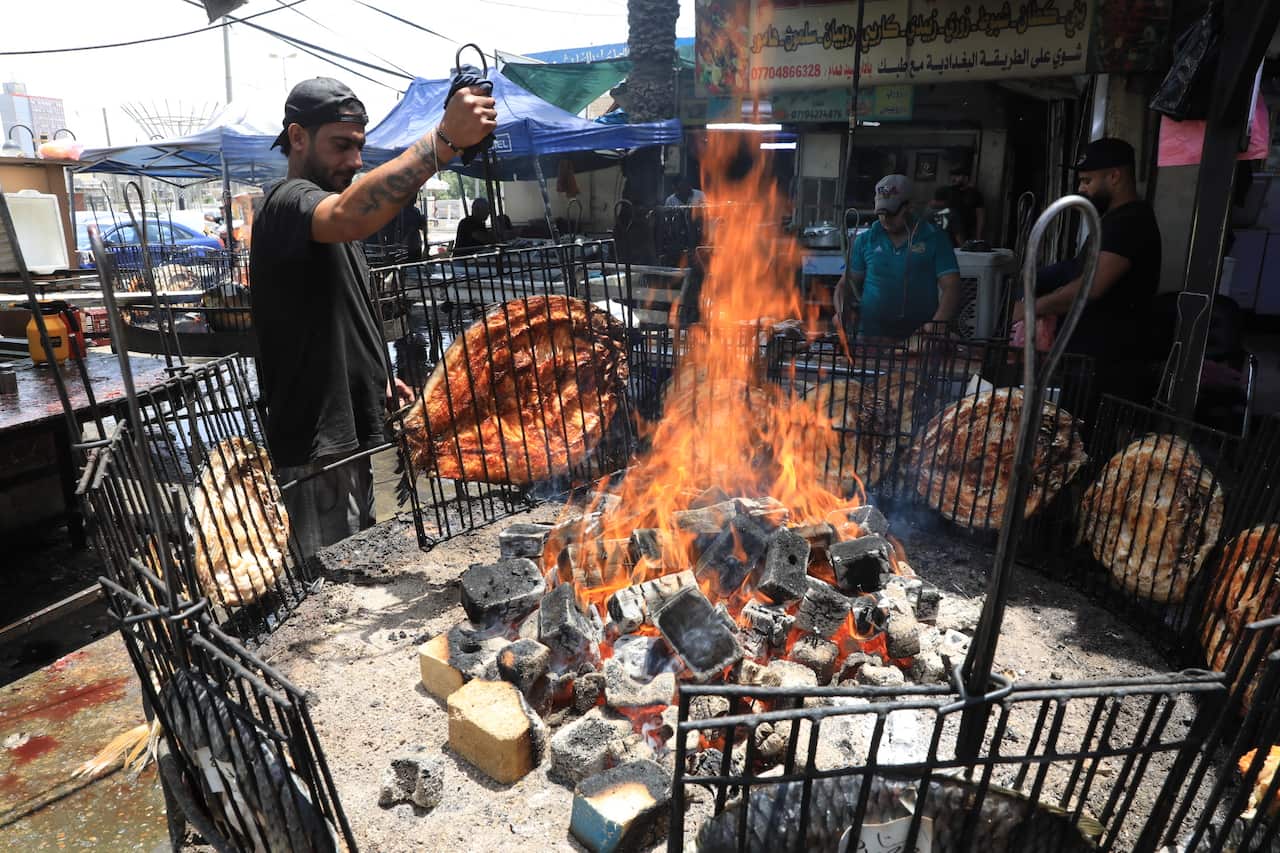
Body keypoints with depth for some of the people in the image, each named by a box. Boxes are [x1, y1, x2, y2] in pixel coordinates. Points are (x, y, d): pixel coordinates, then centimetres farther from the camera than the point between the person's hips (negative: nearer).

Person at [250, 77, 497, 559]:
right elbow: (352, 216, -40)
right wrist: (446, 138, -47)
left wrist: (377, 378, 16)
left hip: (350, 432, 10)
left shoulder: (323, 218, 19)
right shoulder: (288, 203, -14)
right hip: (318, 445, -10)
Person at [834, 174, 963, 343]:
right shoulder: (865, 240, 13)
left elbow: (951, 288, -1)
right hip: (871, 334, 1)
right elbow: (846, 284, 16)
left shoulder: (934, 237, 5)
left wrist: (935, 328, -16)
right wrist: (841, 312, -5)